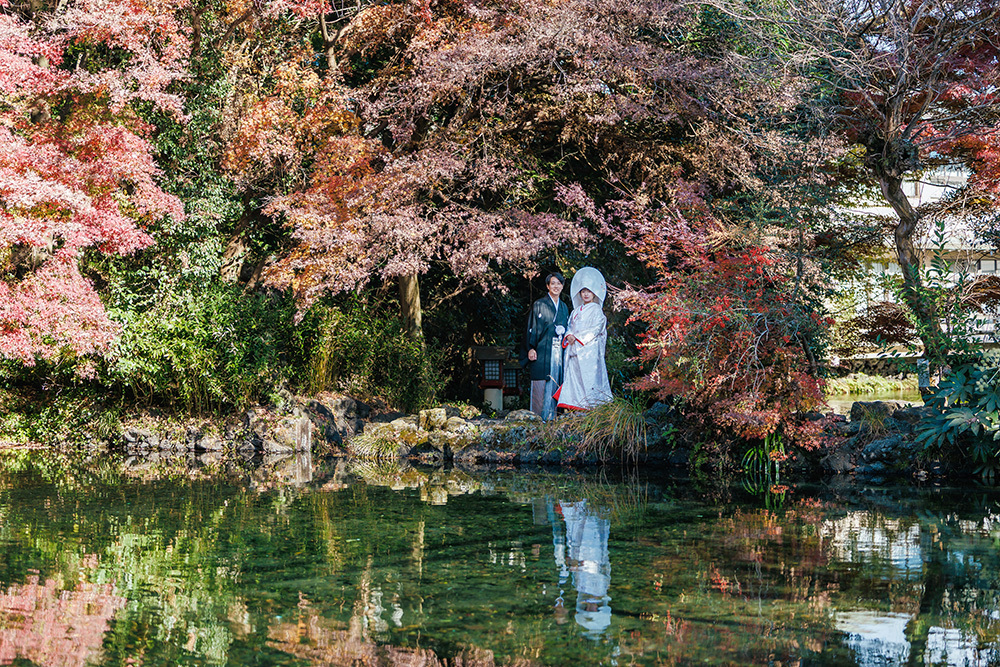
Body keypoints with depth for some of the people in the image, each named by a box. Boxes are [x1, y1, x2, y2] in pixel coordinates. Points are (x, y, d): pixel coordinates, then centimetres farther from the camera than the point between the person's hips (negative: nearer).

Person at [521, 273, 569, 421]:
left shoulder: (564, 307, 17)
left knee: (555, 383, 2)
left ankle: (550, 416, 6)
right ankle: (538, 416, -5)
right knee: (541, 385, -8)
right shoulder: (539, 305, 0)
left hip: (558, 351, 5)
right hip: (542, 350, -5)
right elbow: (532, 327, -4)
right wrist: (531, 348, -12)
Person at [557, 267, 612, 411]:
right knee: (574, 376, -1)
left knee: (589, 376, -11)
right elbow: (571, 327, 19)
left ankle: (592, 409, -9)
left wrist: (578, 338, -12)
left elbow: (596, 329, -9)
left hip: (590, 349, -6)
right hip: (575, 350, 6)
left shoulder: (596, 310, 1)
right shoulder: (576, 311, 20)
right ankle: (578, 407, -1)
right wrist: (569, 336, -4)